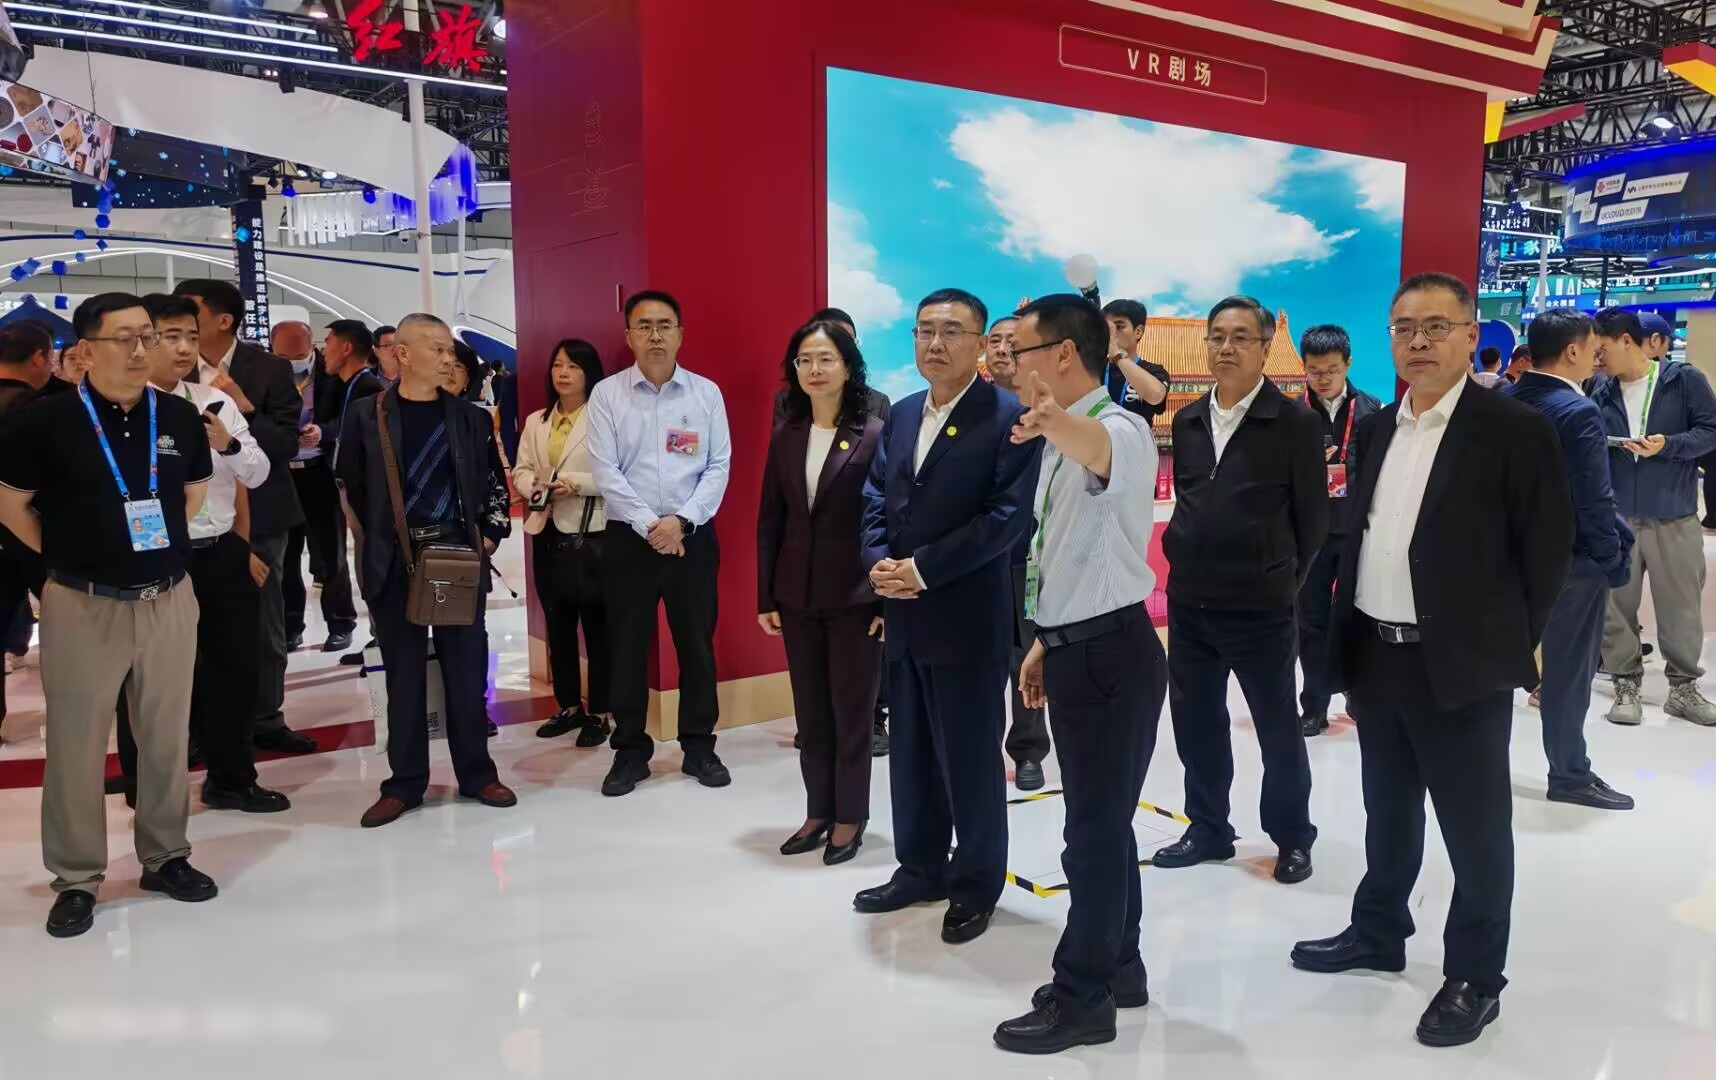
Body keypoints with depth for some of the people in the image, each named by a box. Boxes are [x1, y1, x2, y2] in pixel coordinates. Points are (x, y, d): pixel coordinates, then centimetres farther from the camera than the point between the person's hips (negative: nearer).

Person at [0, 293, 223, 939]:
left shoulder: (179, 417, 2)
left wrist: (161, 542, 10)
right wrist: (70, 554, 1)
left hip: (168, 602, 3)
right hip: (82, 607, -3)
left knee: (167, 739, 12)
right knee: (76, 747, 6)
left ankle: (165, 856, 28)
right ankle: (76, 880, 19)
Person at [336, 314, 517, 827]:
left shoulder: (470, 417, 6)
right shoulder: (366, 415, 1)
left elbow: (493, 482, 10)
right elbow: (352, 487, 5)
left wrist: (489, 536, 1)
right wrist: (376, 544, 4)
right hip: (394, 560, -1)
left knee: (466, 669, 6)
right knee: (403, 674, 7)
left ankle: (476, 774, 19)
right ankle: (405, 783, 17)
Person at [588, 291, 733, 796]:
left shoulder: (706, 393, 2)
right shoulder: (606, 394, -1)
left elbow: (719, 467, -2)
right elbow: (605, 472, -6)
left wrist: (682, 520, -13)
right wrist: (649, 525, -13)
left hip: (693, 537, 1)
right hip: (629, 538, 0)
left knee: (697, 643, 7)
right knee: (627, 646, 6)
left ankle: (699, 747, 21)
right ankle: (630, 751, 18)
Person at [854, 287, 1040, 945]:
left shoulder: (1009, 416, -9)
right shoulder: (900, 415, 13)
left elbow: (1009, 516, -17)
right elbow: (875, 500, 14)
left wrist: (922, 569, -18)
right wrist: (878, 563, -6)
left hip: (968, 618, -6)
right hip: (902, 615, 7)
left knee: (970, 758, 5)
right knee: (911, 753, 16)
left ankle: (975, 884, 22)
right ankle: (920, 869, 32)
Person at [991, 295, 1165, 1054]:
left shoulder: (1120, 428, -18)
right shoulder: (1063, 442, 12)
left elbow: (1102, 452, -44)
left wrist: (1058, 423, -66)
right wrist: (1047, 641, 20)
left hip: (1111, 654, -9)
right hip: (1078, 649, 10)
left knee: (1095, 827, 1)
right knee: (1102, 820, 19)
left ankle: (1080, 998, 15)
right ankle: (1116, 969, 34)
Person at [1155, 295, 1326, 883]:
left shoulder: (1295, 422, -9)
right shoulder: (1188, 420, 7)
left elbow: (1313, 516, -4)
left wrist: (1282, 581, 1)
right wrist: (1188, 559, 12)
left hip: (1260, 607, -5)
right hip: (1189, 601, 5)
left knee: (1278, 728, 9)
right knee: (1195, 723, 14)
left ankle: (1292, 837, 26)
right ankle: (1208, 828, 30)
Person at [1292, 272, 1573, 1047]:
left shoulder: (1515, 429, -9)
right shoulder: (1375, 430, 10)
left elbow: (1548, 551, -7)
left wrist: (1509, 648, -5)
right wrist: (1348, 639, 8)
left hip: (1461, 665, -6)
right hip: (1376, 657, 6)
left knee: (1474, 829, 8)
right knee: (1388, 812, 20)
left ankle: (1473, 978, 22)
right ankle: (1377, 932, 37)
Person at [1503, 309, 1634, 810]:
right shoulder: (1578, 411, -19)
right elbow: (1594, 500, -19)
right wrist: (1614, 561, -8)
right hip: (1571, 559, -7)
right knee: (1568, 669, 4)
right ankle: (1570, 775, 16)